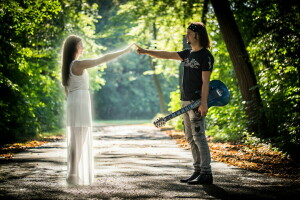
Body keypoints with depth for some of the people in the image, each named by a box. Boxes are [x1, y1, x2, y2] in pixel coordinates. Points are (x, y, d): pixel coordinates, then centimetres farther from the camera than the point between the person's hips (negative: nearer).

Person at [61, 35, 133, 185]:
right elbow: (103, 59, -15)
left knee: (77, 141, 11)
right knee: (78, 141, -7)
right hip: (80, 104, -9)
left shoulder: (67, 66, 14)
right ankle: (73, 176, -7)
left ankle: (77, 174, 14)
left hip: (73, 103, 9)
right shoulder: (78, 64, -13)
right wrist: (124, 51, -10)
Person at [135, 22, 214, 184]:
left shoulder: (205, 56, -9)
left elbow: (205, 81, -14)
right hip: (186, 101, 9)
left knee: (198, 137, -10)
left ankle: (206, 174, -7)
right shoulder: (188, 53, 16)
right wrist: (145, 52, 15)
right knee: (190, 138, 10)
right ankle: (198, 171, 16)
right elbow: (166, 55, 19)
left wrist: (203, 103, -20)